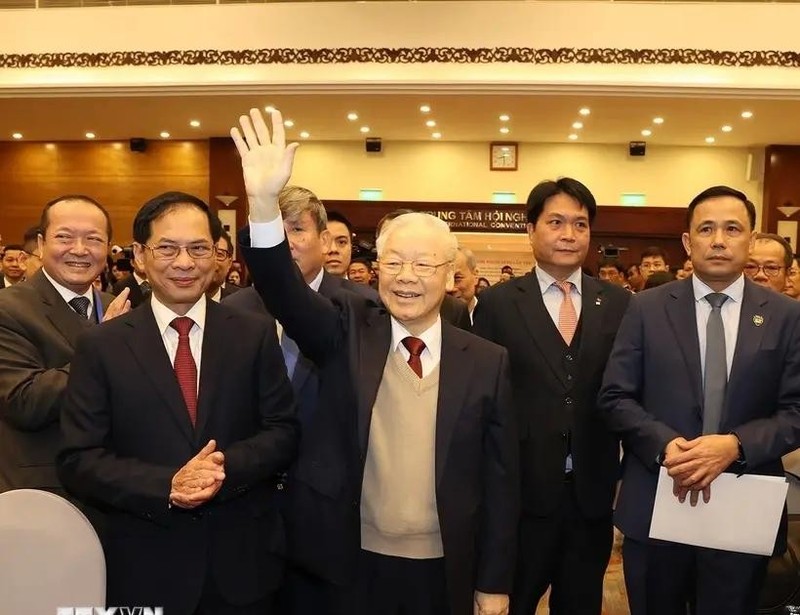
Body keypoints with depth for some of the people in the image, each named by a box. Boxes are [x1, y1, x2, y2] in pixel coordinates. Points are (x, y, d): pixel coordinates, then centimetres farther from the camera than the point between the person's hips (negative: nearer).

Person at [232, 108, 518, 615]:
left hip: (444, 571, 0)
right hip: (352, 565, 1)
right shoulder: (349, 334, -3)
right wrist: (264, 201, -36)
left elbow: (500, 479, -2)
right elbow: (285, 291, -20)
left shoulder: (487, 362, -5)